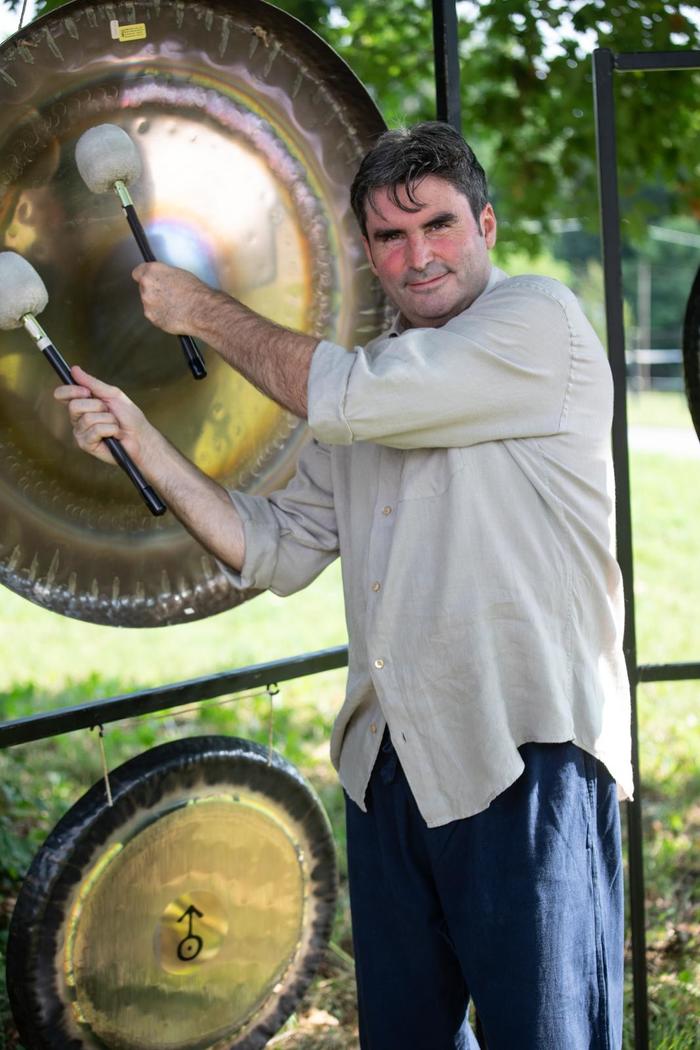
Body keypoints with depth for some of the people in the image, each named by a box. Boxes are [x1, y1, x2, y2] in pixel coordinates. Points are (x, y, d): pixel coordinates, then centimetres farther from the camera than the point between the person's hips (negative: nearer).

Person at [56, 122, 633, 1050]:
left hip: (525, 756, -7)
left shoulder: (539, 320, -7)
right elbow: (280, 553, 15)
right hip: (390, 764, 8)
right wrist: (142, 443, 5)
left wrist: (204, 311, -2)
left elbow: (347, 402, -16)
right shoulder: (371, 378, 17)